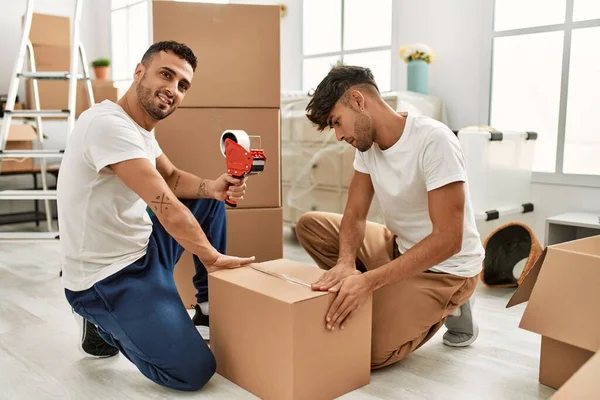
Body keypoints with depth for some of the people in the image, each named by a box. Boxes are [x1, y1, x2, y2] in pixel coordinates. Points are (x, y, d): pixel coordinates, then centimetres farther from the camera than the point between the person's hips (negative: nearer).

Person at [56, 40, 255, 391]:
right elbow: (166, 208, -26)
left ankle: (211, 307, 19)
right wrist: (212, 257, -14)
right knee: (195, 371, -15)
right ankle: (105, 325, 9)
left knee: (211, 201, 13)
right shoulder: (109, 124, -26)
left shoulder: (141, 126, 5)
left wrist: (212, 187, -8)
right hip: (105, 278, -10)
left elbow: (171, 178, 14)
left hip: (142, 248, 10)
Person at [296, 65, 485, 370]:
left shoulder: (434, 141, -28)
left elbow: (447, 239, -31)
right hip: (399, 246, 7)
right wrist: (346, 263, -27)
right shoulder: (367, 143, -4)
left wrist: (369, 280, -37)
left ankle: (447, 308, 6)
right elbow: (355, 215, -5)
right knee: (310, 224, -1)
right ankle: (389, 298, 2)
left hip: (445, 267, -7)